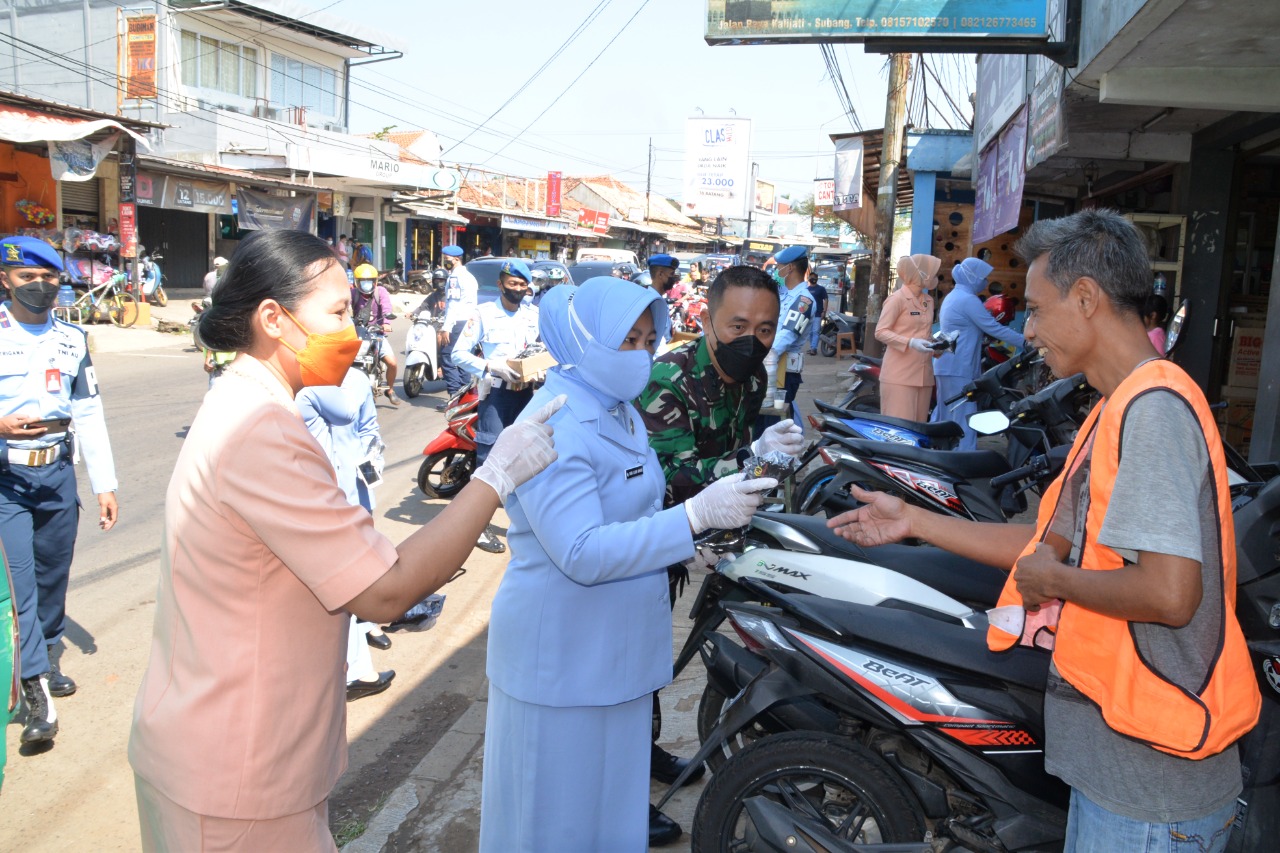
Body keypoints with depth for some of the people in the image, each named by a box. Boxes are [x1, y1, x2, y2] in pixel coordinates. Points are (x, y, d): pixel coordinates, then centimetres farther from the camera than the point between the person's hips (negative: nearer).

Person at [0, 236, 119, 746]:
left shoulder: (72, 339, 8)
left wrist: (105, 484, 7)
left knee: (53, 573, 13)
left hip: (58, 472, 4)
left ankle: (44, 660, 31)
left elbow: (90, 415, 10)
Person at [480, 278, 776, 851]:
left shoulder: (621, 412, 8)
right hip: (561, 649, -9)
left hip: (617, 646, 9)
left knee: (609, 789, 23)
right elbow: (582, 554, -31)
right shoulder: (555, 428, -23)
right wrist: (696, 515, -35)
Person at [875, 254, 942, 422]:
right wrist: (910, 343, -23)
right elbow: (880, 332, -12)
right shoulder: (897, 298, -7)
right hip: (900, 375, -8)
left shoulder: (929, 301, 18)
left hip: (923, 374, 8)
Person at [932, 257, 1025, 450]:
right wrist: (1026, 343, -12)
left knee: (944, 417, 15)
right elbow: (995, 329, -16)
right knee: (964, 419, -10)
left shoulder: (952, 297, 17)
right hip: (960, 369, -10)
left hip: (946, 367, 10)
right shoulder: (969, 300, -14)